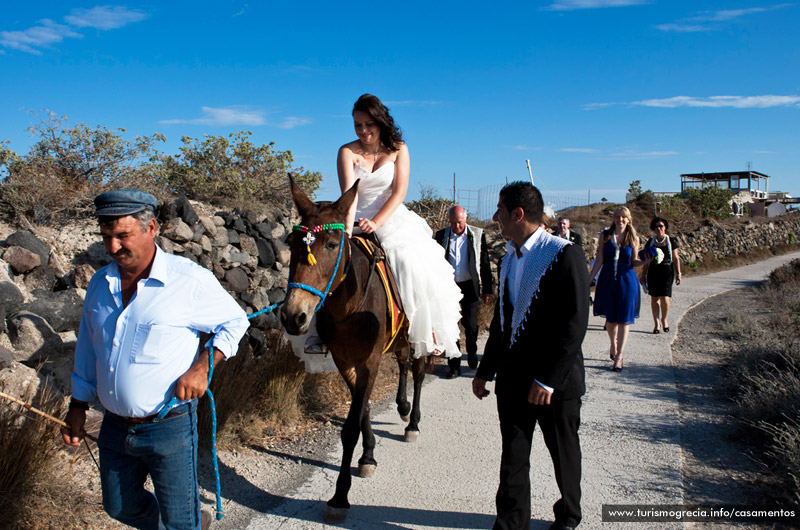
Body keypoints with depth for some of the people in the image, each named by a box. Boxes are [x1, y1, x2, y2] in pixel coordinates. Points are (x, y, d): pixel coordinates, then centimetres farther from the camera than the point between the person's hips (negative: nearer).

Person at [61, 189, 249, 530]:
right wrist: (78, 406, 15)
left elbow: (235, 321, -4)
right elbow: (88, 348, 14)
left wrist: (203, 365, -17)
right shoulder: (100, 284, 3)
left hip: (169, 427, -6)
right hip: (115, 425, 6)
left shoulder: (190, 280, -15)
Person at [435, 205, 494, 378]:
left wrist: (487, 289, 1)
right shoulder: (441, 235, 0)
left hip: (469, 287, -1)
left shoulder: (477, 235, -3)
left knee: (470, 325, 8)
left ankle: (472, 352, 37)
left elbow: (485, 263, 1)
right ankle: (454, 366, 13)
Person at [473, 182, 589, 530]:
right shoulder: (508, 259, 10)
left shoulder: (565, 255, -14)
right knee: (512, 456, 9)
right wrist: (485, 370, 15)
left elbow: (575, 323, -19)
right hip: (512, 380, 6)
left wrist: (548, 379, -22)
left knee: (564, 454, 15)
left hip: (555, 383, -5)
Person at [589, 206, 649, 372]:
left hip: (627, 280, -1)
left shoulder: (633, 238, 4)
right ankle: (613, 344, 35)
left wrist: (645, 260, -13)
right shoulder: (606, 236, 5)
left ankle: (619, 357, -2)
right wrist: (589, 279, 2)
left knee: (624, 319, -5)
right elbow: (599, 260, 6)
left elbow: (634, 261, 7)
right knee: (610, 318, 8)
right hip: (608, 280, 1)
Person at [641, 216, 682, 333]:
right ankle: (656, 323, 12)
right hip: (653, 272, 2)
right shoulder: (650, 242, 9)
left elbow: (675, 259, 7)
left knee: (664, 298, -11)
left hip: (667, 272, -2)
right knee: (654, 298, 2)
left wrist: (678, 273, 1)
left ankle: (664, 319, 15)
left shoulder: (671, 242, 4)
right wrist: (644, 273, 10)